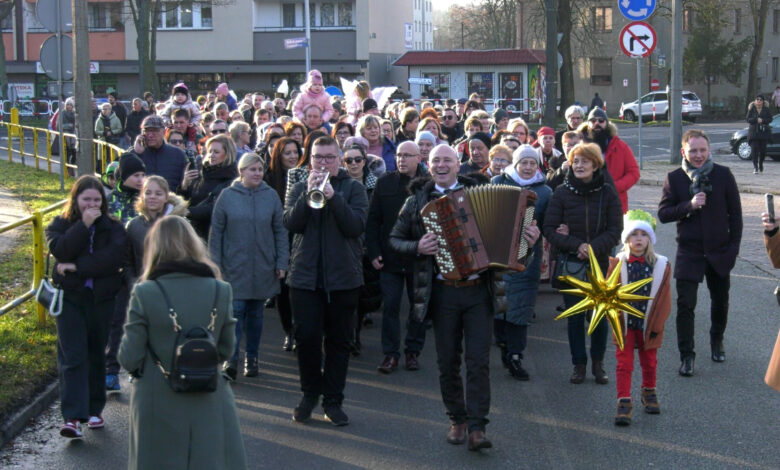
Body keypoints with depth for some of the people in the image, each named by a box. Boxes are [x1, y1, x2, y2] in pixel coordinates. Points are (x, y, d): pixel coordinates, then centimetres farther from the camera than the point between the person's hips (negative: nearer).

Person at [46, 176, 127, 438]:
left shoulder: (113, 228, 3)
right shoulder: (60, 225, 5)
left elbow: (114, 258, -15)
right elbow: (60, 250, -16)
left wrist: (77, 267, -18)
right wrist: (84, 225, -19)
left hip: (102, 298, 1)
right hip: (70, 298, -1)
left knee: (97, 355, 9)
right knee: (72, 357, -8)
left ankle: (94, 410, 23)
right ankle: (73, 418, -13)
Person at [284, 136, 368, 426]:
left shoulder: (353, 189, 6)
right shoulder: (299, 189, 11)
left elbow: (357, 226, -9)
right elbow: (290, 223, -5)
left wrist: (333, 197, -19)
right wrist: (308, 194, -17)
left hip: (343, 276, -1)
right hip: (305, 275, 1)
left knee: (338, 342, 4)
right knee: (306, 338, -2)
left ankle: (333, 401, 12)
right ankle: (310, 394, 18)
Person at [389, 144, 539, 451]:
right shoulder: (417, 201, 6)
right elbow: (395, 239, 11)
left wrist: (527, 238, -4)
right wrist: (417, 248, -9)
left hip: (478, 290, -1)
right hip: (443, 292, 1)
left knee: (479, 360, -5)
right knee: (447, 361, 7)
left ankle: (476, 427, -3)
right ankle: (457, 420, 21)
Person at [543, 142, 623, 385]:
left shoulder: (607, 193, 0)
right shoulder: (562, 192, 0)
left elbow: (615, 231, -3)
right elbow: (550, 229, -4)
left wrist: (592, 248, -18)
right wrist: (576, 245, -18)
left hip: (599, 263, 0)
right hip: (569, 264, 0)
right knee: (574, 316, 3)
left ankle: (598, 362, 18)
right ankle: (579, 364, 14)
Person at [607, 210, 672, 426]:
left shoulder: (661, 265, -6)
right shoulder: (617, 263, -6)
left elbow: (664, 299, -4)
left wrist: (656, 325, -7)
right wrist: (617, 318, -11)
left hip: (649, 326, 1)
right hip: (624, 325, -1)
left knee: (649, 362, 18)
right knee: (624, 363, 0)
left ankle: (649, 392, 39)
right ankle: (624, 402, 4)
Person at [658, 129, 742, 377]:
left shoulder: (723, 175, -5)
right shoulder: (674, 178, -5)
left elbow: (735, 213, 1)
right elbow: (663, 213, -5)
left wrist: (734, 246, -4)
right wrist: (689, 206, -21)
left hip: (719, 251, 1)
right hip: (689, 252, -1)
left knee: (720, 301, 16)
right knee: (685, 305, -5)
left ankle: (717, 341, 41)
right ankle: (686, 355, 4)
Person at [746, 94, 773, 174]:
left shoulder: (766, 109, 4)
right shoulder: (751, 109, 2)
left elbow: (770, 119, 1)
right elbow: (748, 119, -2)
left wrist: (762, 120, -16)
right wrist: (756, 120, -17)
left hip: (764, 132, 1)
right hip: (754, 131, -1)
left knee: (763, 150, 2)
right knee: (754, 149, -11)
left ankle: (760, 164, 28)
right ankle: (755, 167, -11)